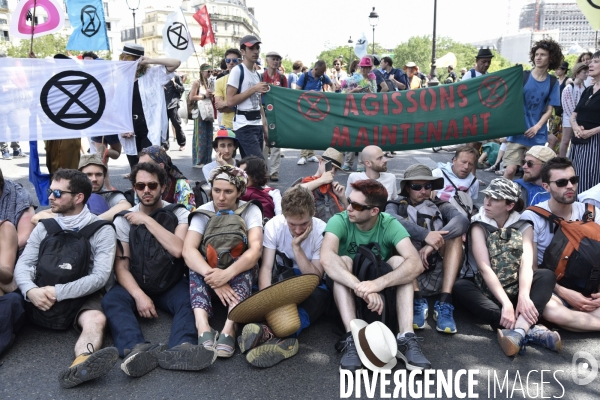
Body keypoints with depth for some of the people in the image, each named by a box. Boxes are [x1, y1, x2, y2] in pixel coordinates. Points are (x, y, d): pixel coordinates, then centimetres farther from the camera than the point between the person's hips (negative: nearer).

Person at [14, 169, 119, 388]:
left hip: (81, 297, -5)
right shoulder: (44, 227, 11)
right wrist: (30, 290, -17)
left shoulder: (102, 231, -2)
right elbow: (23, 264, 5)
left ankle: (79, 367, -63)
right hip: (40, 297, 5)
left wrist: (58, 292, -19)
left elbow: (100, 277, -11)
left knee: (96, 320, -36)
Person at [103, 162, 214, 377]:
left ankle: (181, 349, -56)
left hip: (171, 285, -1)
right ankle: (138, 348, -53)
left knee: (191, 300, -31)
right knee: (111, 301, -29)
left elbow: (177, 250, -19)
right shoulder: (123, 220, 2)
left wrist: (147, 220, -16)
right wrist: (139, 295, -22)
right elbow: (121, 266, -5)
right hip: (136, 285, 1)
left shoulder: (179, 214, -1)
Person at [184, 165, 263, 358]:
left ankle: (229, 327, -47)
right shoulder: (203, 212, -11)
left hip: (240, 273, -1)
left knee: (247, 262, -33)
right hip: (210, 270, 1)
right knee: (194, 263, -30)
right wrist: (213, 277, -44)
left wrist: (227, 274, -46)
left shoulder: (250, 210, -13)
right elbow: (188, 250, -27)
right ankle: (203, 327, -48)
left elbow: (255, 249, -29)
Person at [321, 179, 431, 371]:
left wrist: (378, 284, -49)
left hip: (382, 290, 1)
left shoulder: (390, 225, -17)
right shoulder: (339, 221, -19)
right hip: (346, 290, -1)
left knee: (399, 262, -25)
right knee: (343, 261, -30)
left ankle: (406, 338, -31)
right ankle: (352, 340, -37)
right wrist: (362, 288, -52)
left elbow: (416, 264, -33)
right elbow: (327, 258, -39)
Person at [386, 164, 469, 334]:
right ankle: (418, 301, -29)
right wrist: (426, 235, -28)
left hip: (438, 274, 2)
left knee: (455, 232, -16)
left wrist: (433, 244, -25)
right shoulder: (397, 206, 11)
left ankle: (445, 304, -24)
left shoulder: (440, 207, 15)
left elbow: (462, 220, -10)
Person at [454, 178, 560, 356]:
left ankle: (519, 330, -45)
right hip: (486, 290, -2)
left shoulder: (524, 227, 3)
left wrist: (524, 296, -34)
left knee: (547, 275, -22)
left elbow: (526, 264, -14)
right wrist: (506, 303, -32)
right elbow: (484, 268, -18)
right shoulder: (479, 226, -4)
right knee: (460, 286, -32)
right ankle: (530, 329, -43)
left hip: (514, 289, 2)